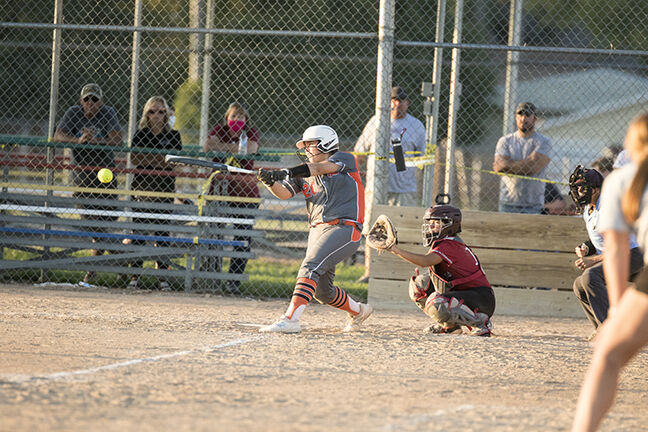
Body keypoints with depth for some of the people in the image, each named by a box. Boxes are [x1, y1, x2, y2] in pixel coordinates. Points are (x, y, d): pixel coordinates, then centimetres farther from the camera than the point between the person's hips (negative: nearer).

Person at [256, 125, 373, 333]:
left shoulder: (344, 159, 0)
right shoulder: (304, 174, 17)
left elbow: (320, 168, -18)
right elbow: (284, 193, 2)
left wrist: (285, 173, -29)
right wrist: (270, 181, -20)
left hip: (343, 228, -8)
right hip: (317, 230, 8)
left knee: (311, 267, -26)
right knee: (322, 291, 11)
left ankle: (290, 319, -35)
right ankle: (358, 311, 37)